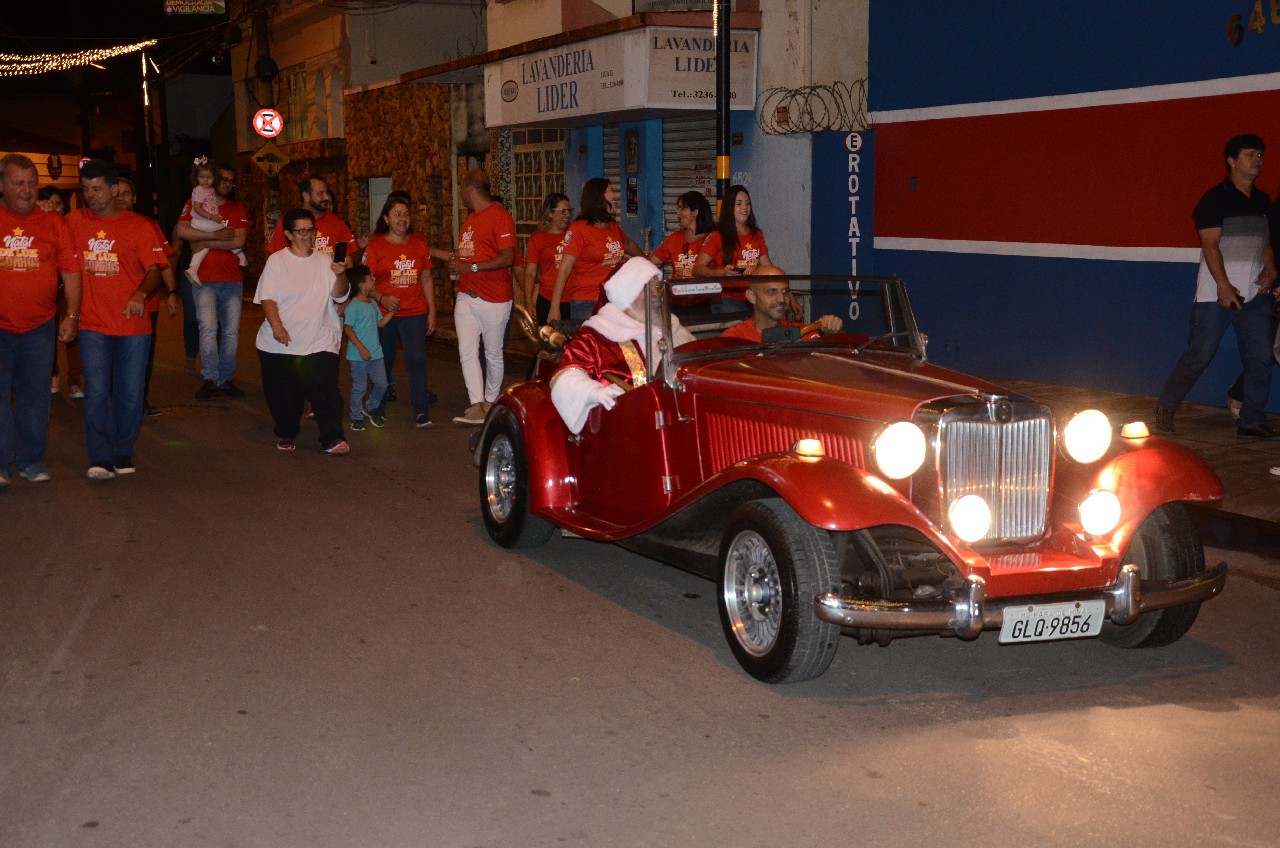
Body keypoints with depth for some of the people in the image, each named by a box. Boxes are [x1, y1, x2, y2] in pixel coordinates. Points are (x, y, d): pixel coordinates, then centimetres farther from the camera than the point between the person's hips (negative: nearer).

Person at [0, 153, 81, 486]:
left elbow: (71, 272, 7)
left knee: (35, 396, 7)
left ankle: (31, 461, 17)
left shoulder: (54, 223, 7)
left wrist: (72, 315, 1)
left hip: (40, 328, 2)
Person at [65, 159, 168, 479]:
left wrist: (140, 293, -27)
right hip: (93, 324, 1)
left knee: (130, 392, 6)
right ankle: (100, 460, -5)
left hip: (133, 324, -1)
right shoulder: (75, 222, 6)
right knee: (96, 391, -8)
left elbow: (154, 270, -7)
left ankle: (123, 455, 21)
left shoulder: (139, 225, -1)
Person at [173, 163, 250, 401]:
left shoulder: (239, 211, 12)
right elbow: (180, 230, -9)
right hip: (204, 278, -2)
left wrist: (205, 243, -7)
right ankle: (211, 379, -8)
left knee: (231, 331, 2)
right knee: (208, 328, -14)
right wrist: (216, 235, -13)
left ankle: (226, 379, 11)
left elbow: (238, 241, -4)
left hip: (232, 278, 2)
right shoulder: (195, 205, 8)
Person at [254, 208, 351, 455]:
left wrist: (340, 275, -21)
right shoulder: (276, 261, 3)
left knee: (324, 390, -13)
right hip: (280, 343, 0)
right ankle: (286, 434, 28)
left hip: (320, 343, 0)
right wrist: (276, 326, -20)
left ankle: (332, 439, -11)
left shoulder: (325, 261, 9)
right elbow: (267, 298, -4)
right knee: (283, 393, 7)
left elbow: (339, 295, 0)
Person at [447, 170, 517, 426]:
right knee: (466, 352, -4)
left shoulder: (499, 216, -11)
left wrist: (471, 267, -21)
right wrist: (456, 260, 11)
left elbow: (508, 258, -20)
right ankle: (477, 407, -5)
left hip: (494, 299, -8)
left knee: (493, 354, 6)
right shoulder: (470, 219, 17)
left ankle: (490, 403, 20)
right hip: (466, 297, 8)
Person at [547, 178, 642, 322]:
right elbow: (564, 269, -10)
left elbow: (629, 245, 37)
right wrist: (555, 308, -14)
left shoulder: (614, 228, 13)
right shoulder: (579, 228, -6)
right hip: (586, 304, -6)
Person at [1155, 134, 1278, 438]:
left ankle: (1252, 421, 11)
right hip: (1217, 293, -6)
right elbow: (1210, 245, -11)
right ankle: (1165, 408, 11)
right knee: (1200, 354, -5)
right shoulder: (1215, 199, -5)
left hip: (1254, 294, 6)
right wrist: (1224, 286, -19)